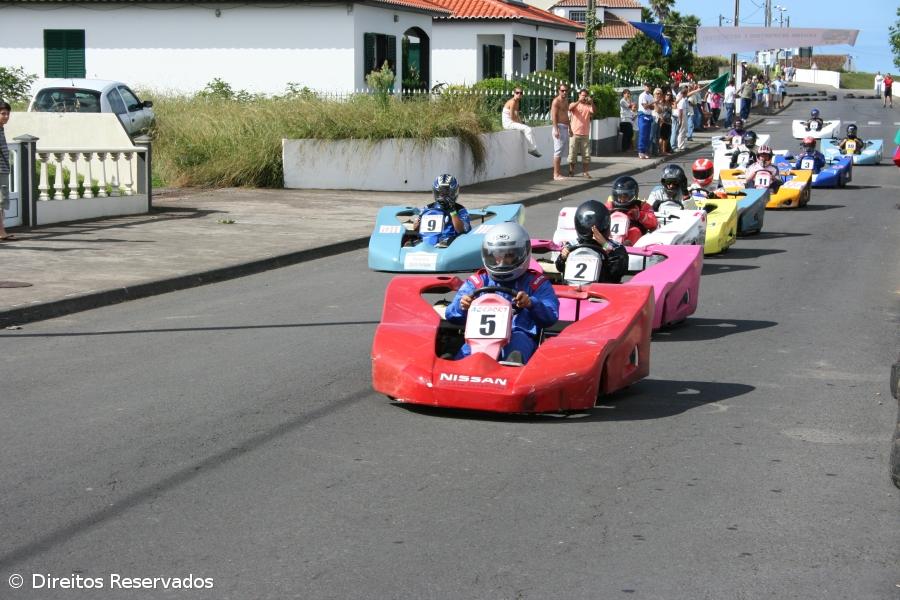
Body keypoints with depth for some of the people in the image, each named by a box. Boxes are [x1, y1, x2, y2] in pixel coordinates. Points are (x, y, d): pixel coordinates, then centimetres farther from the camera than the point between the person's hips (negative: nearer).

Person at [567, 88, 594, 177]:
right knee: (572, 153, 1)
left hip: (585, 135, 1)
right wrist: (579, 101, -31)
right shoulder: (574, 104, 5)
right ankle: (571, 171, 11)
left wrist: (591, 103, -32)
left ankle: (586, 172, 7)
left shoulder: (588, 106, 7)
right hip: (575, 134, -1)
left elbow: (593, 112, -14)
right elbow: (570, 108, -18)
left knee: (586, 155, 1)